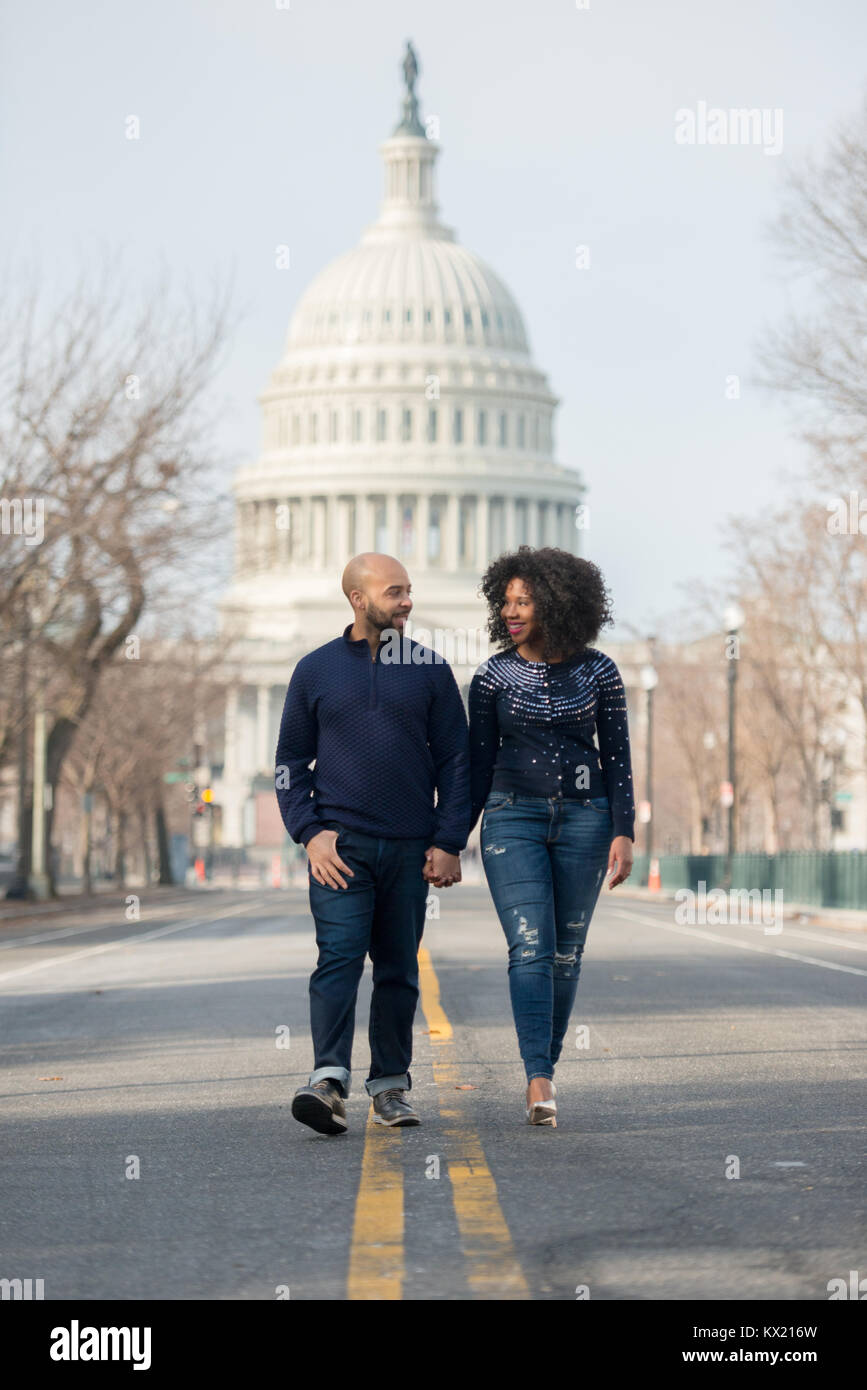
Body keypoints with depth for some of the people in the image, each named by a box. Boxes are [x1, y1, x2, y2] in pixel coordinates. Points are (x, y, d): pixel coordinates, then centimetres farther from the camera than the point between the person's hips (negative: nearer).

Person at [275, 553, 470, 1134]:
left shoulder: (430, 670, 8)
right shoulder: (316, 670, 7)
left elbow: (455, 759, 8)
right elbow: (291, 761, 10)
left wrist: (449, 843, -1)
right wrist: (309, 832, -4)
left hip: (410, 847, 2)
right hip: (340, 845, -2)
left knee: (399, 968, 6)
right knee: (338, 957, -15)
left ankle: (392, 1086, 14)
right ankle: (329, 1080, -23)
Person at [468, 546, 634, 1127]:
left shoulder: (597, 671, 2)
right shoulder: (493, 676, 2)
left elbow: (618, 756, 5)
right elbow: (480, 761, 7)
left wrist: (624, 833, -2)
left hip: (583, 817, 1)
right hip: (514, 817, -1)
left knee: (567, 950, 5)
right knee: (530, 946, -13)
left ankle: (548, 1064, 19)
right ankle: (538, 1081, -18)